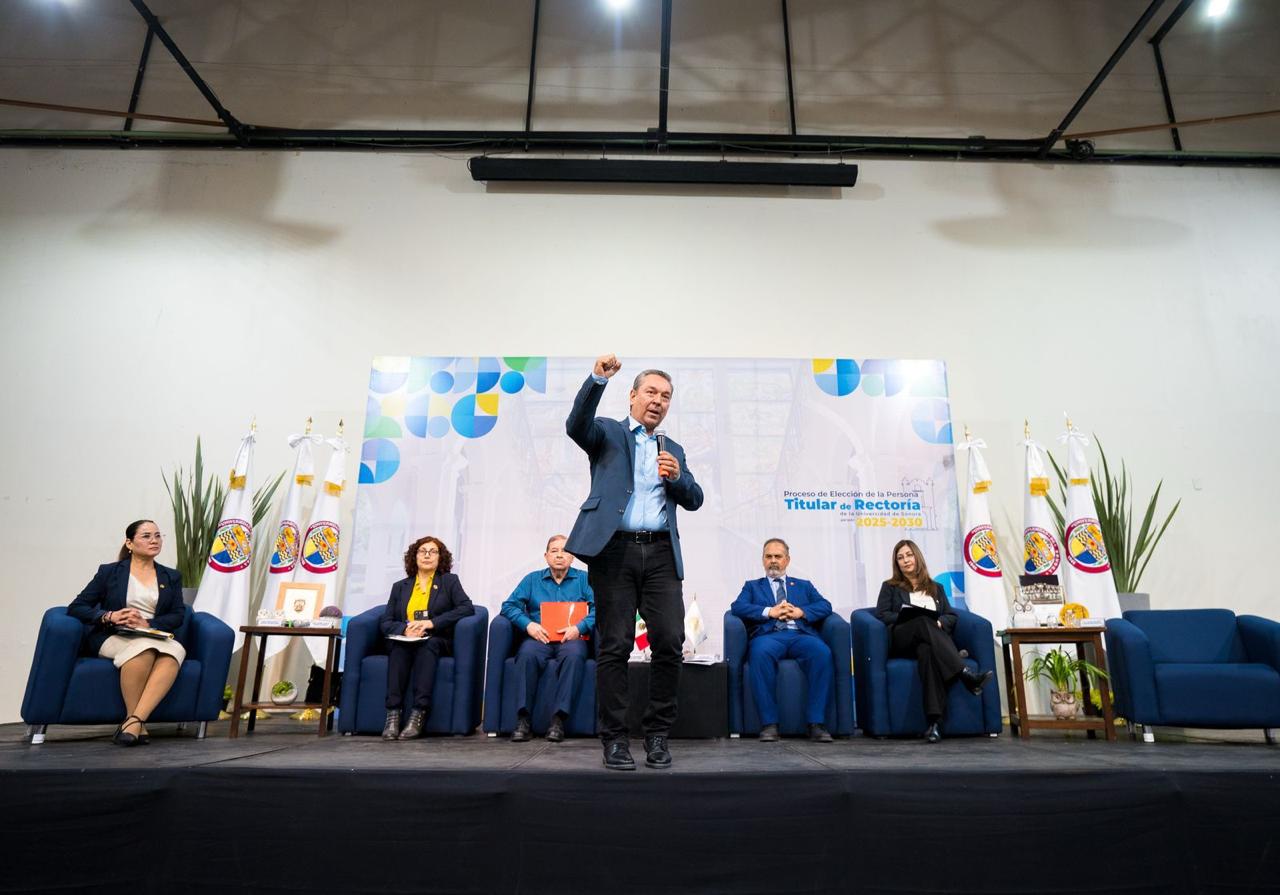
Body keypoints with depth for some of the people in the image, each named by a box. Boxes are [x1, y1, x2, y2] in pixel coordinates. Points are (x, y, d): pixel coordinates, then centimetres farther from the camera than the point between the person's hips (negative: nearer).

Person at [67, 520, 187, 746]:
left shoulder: (171, 577, 17)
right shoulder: (109, 572, 11)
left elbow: (178, 615, 6)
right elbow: (75, 608, 5)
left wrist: (147, 624, -14)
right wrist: (110, 616, -14)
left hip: (155, 638, 2)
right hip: (113, 638, -2)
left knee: (175, 650, -37)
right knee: (144, 648, -39)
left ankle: (134, 720, -39)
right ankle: (137, 724, -26)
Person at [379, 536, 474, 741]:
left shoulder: (449, 581, 13)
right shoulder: (400, 586, 20)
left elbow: (467, 608, -5)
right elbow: (385, 622, 10)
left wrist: (431, 623, -14)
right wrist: (405, 629, -13)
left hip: (437, 642, -2)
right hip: (404, 642, 2)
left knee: (428, 644, -35)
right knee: (399, 646, -31)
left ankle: (418, 715, -43)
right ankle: (393, 715, -39)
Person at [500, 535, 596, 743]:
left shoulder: (583, 580, 14)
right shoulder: (532, 579, 19)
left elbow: (598, 608, 0)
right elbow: (509, 605, 9)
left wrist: (579, 627, -17)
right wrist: (528, 624, -10)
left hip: (571, 639, -1)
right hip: (539, 638, 1)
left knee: (574, 655, -35)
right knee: (527, 654, -33)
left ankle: (559, 719, -31)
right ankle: (523, 719, -28)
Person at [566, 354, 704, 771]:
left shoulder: (673, 450, 23)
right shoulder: (607, 433, 12)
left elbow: (694, 500, 15)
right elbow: (576, 425, -10)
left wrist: (676, 476, -6)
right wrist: (598, 379, -22)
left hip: (661, 554, 4)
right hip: (615, 550, -3)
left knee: (670, 642, -3)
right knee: (614, 646, 0)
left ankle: (658, 733, 12)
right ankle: (614, 738, 10)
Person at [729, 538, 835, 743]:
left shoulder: (804, 585, 30)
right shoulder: (752, 586, 26)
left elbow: (825, 606, 13)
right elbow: (737, 607, 6)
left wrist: (801, 611, -5)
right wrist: (769, 611, -6)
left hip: (800, 634, 1)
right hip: (769, 635, -1)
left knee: (822, 652, -33)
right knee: (760, 653, -37)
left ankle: (817, 723, -28)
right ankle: (769, 724, -30)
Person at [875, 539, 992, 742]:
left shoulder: (936, 588, 29)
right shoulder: (890, 587, 22)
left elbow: (951, 616, 17)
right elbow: (881, 615, 7)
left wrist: (939, 622, -6)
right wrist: (908, 617, -9)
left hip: (932, 639, 1)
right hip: (901, 640, -1)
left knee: (927, 650, -39)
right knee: (923, 622, -37)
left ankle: (934, 721, -53)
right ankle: (966, 674, -52)